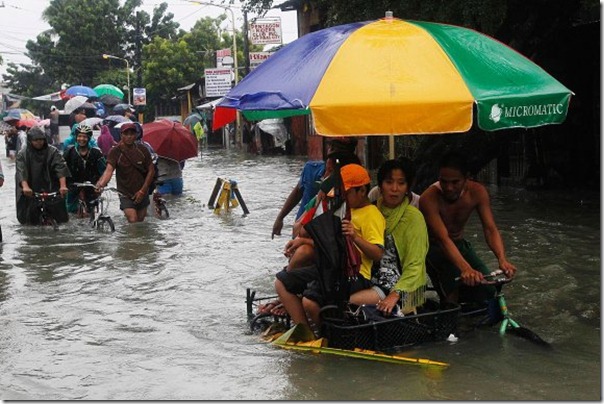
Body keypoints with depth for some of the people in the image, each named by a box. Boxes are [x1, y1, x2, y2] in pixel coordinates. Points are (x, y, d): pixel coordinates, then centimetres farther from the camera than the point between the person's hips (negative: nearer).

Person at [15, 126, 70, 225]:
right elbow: (21, 172, -9)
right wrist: (25, 187, -29)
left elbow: (61, 168, -8)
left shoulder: (53, 152, 4)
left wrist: (63, 186, -24)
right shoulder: (22, 155, 5)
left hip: (52, 190, 0)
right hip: (30, 193, 0)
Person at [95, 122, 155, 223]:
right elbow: (109, 170, -26)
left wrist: (142, 190, -6)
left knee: (140, 223, 13)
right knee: (133, 222, -16)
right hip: (126, 195, -3)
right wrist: (101, 183, -47)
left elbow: (151, 170, 1)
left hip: (141, 194, 3)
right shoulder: (115, 152, -12)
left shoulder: (142, 149, -4)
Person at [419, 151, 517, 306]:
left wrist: (502, 259, -41)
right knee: (454, 283, -32)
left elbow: (490, 229, -22)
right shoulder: (429, 198, -30)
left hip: (459, 243, 5)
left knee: (486, 289, -11)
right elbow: (443, 239, -40)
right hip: (433, 247, -5)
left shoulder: (477, 192, -16)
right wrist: (465, 268, -55)